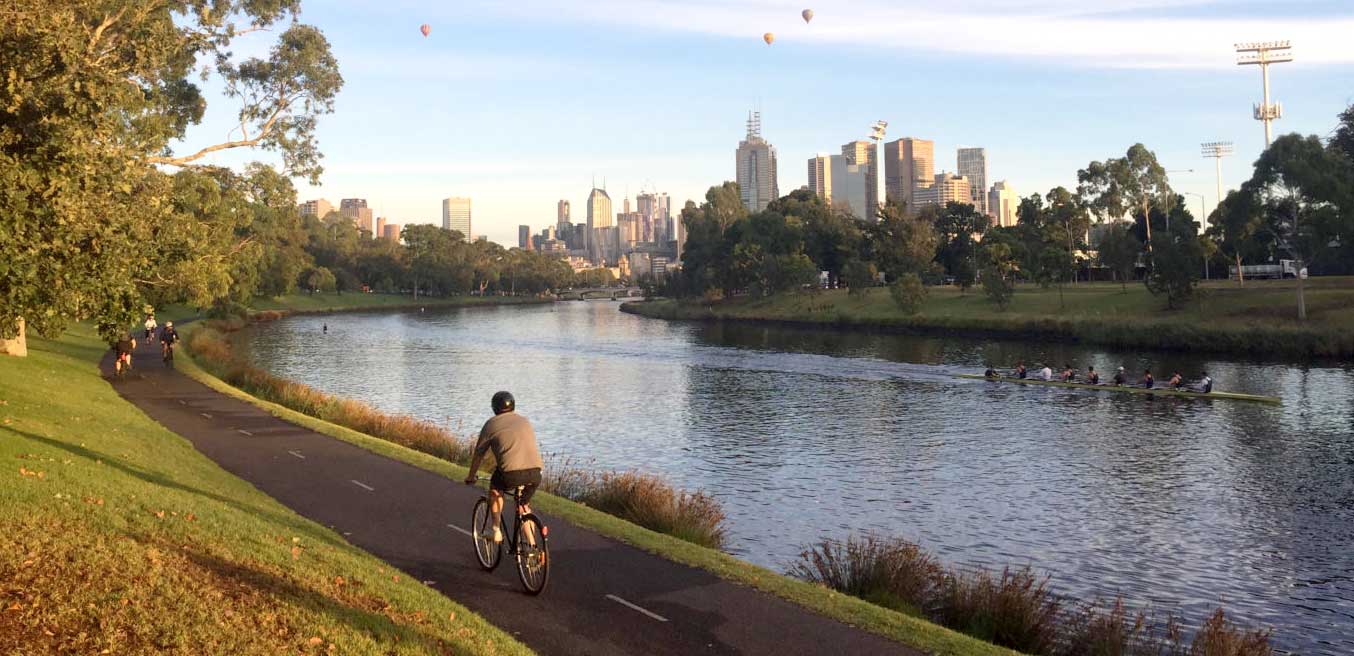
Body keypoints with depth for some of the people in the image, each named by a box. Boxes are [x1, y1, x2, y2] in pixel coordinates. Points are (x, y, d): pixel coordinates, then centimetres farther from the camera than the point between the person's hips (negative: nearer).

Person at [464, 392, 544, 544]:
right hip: (535, 473, 4)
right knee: (524, 506, 28)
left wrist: (470, 477, 35)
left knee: (495, 488, 29)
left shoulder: (492, 424, 14)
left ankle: (496, 529, 21)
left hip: (511, 473, -4)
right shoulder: (525, 421, 27)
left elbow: (478, 454, 20)